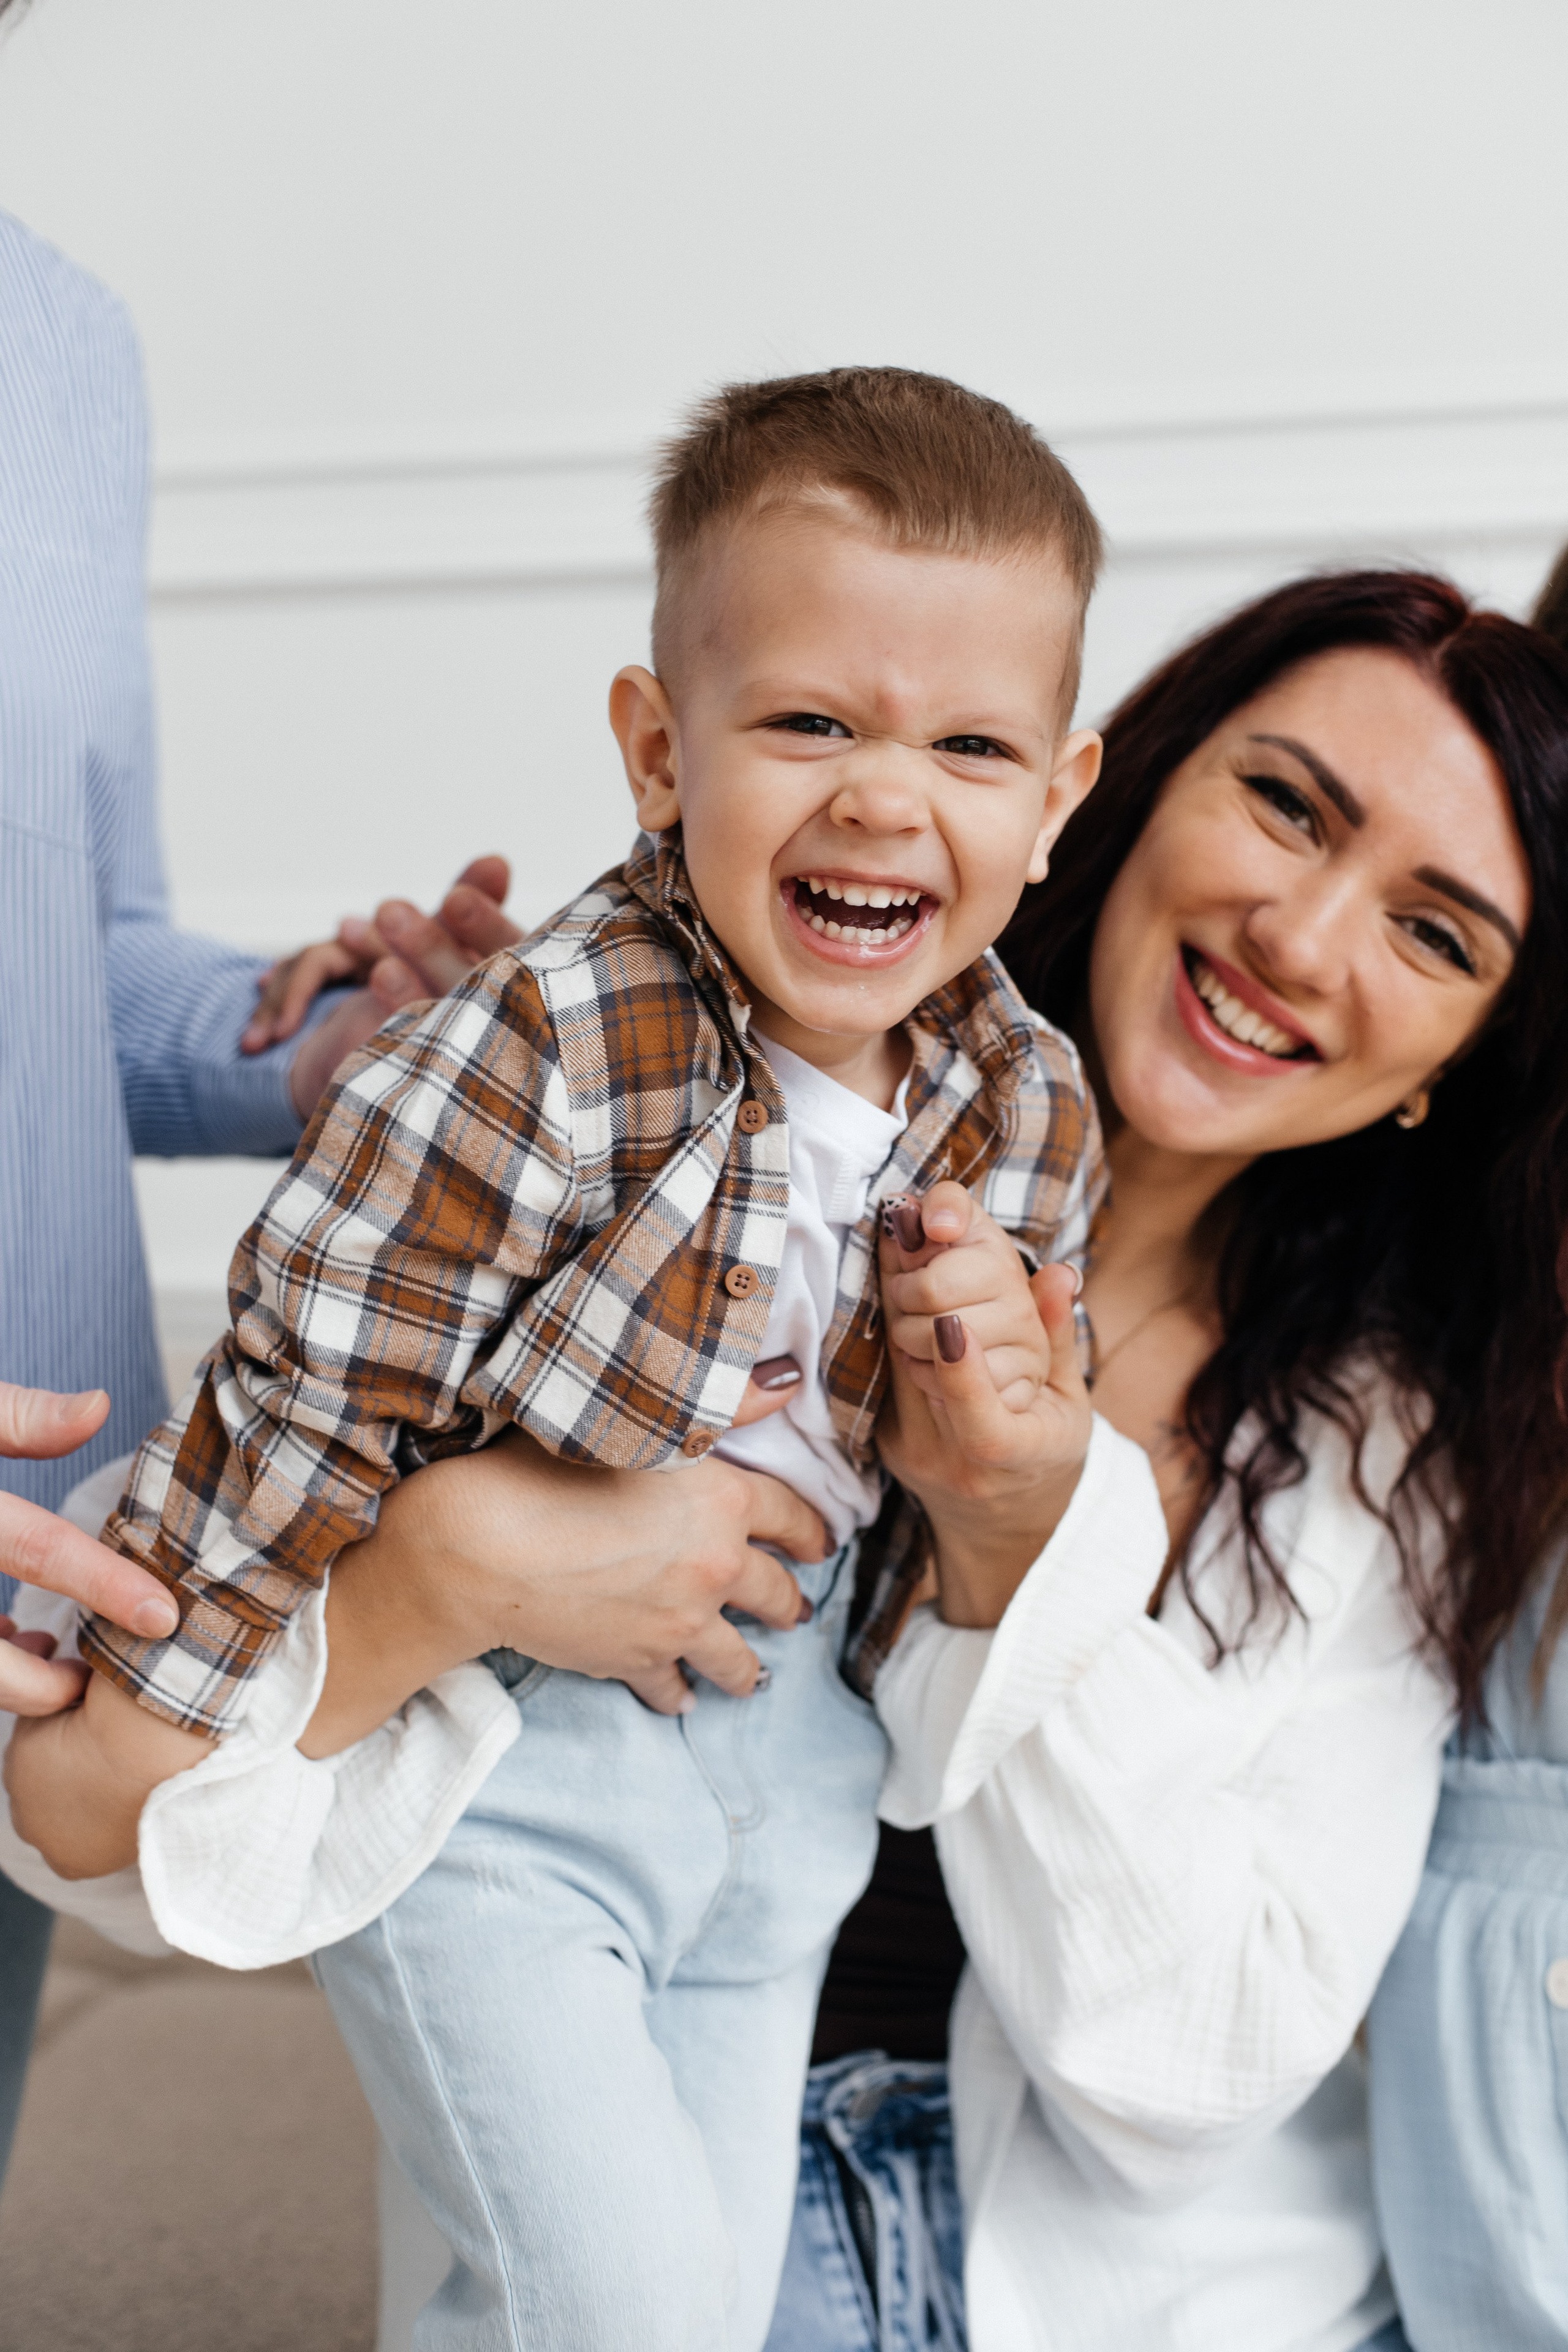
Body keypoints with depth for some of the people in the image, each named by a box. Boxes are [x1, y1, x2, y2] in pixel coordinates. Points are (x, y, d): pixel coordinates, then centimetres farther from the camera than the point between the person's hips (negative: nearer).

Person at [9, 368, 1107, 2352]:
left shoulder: (1030, 1110, -7)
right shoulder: (550, 1056, -27)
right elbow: (315, 1388, -19)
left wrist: (1015, 1446, -14)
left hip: (777, 1758, 6)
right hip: (478, 1745, -6)